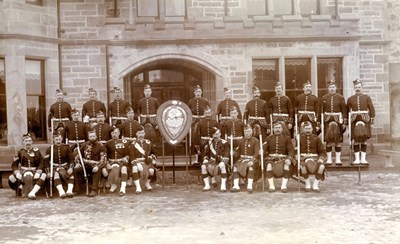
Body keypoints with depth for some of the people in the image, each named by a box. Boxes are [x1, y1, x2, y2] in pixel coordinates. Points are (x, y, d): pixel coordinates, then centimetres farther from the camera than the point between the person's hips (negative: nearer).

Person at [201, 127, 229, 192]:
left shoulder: (224, 143, -2)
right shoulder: (210, 142, 9)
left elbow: (226, 156, -6)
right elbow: (206, 153, 15)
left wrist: (222, 162, -23)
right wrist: (205, 160, -4)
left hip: (221, 162, -3)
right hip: (212, 162, 4)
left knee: (222, 166, -39)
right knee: (203, 166, -25)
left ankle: (223, 186, -33)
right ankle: (207, 185, -15)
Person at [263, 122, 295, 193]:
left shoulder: (286, 138, 11)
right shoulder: (269, 138, 16)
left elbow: (291, 150, 0)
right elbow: (264, 148, 7)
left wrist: (289, 159, -18)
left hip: (283, 158, 0)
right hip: (271, 158, 0)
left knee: (287, 165, -34)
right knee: (269, 165, -34)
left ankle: (284, 186, -27)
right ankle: (271, 186, -26)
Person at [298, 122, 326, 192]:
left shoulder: (316, 138, 11)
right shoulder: (300, 138, 8)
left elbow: (322, 152, 8)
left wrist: (321, 159, -11)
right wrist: (299, 157, -15)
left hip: (315, 158, 1)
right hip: (303, 157, -1)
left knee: (321, 167, -32)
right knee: (303, 166, -37)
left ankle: (315, 184, -10)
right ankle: (307, 183, -10)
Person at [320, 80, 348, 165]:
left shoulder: (340, 98, 3)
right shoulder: (324, 98, 5)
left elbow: (344, 110, 2)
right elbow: (321, 111, 4)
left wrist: (344, 122, -2)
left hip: (338, 120, 0)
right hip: (327, 121, 0)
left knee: (338, 140, 2)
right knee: (328, 140, 1)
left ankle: (338, 159, 8)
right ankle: (329, 159, 7)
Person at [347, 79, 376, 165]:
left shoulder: (367, 97, 6)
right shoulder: (350, 99, 8)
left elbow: (372, 109, 3)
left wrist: (372, 118, -4)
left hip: (365, 120, 0)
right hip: (354, 121, 0)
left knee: (364, 139, 1)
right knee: (355, 139, -2)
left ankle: (363, 159, 5)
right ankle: (357, 159, 3)